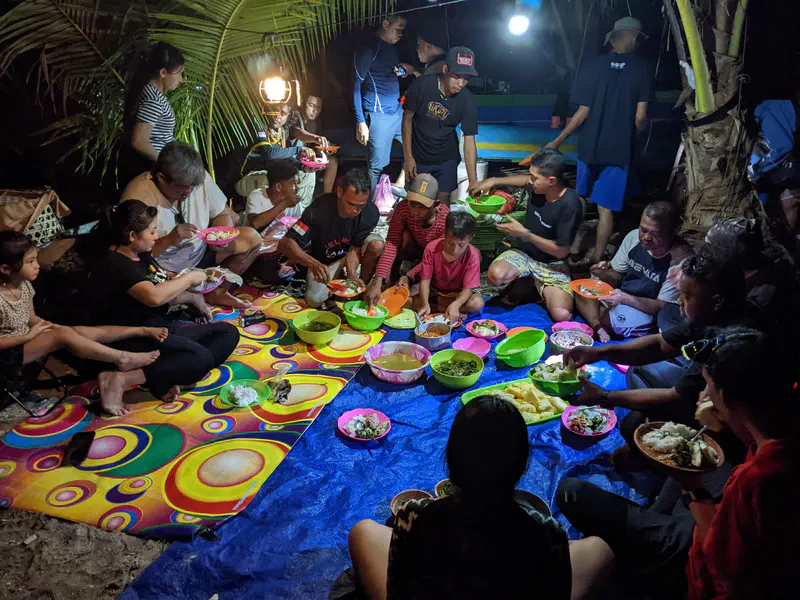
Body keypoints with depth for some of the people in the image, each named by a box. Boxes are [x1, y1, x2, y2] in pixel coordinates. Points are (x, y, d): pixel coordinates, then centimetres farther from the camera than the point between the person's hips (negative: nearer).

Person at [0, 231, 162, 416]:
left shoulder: (24, 285, 1)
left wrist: (43, 324, -8)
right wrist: (28, 336, -22)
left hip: (27, 343, 8)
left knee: (80, 331, -12)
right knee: (63, 334, -28)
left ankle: (143, 330, -13)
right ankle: (122, 359, -25)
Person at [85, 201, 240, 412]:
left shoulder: (142, 256, 13)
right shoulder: (114, 264, -17)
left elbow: (166, 291, 22)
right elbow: (154, 296, -32)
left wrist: (193, 298, 4)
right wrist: (189, 278, -17)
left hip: (161, 329, 11)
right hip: (135, 340, -10)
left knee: (229, 333, -1)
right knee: (202, 358, -30)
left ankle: (168, 379, -21)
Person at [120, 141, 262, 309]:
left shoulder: (199, 177, -11)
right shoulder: (137, 196, -25)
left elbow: (222, 214, 2)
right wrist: (168, 240, -38)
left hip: (200, 253, 5)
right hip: (165, 270, -5)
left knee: (252, 238, -7)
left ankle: (217, 290, -4)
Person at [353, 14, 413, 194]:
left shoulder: (393, 48, 16)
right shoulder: (368, 48, -7)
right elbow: (356, 85, -10)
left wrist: (408, 70, 5)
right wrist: (360, 121, -16)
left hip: (397, 110, 8)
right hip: (379, 116, -8)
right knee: (379, 166, -4)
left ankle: (399, 187, 21)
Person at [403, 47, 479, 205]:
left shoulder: (468, 101, -18)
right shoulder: (422, 85, -21)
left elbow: (469, 141, -18)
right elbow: (407, 119, -9)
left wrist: (473, 182, -24)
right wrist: (408, 157, -10)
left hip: (446, 158, 0)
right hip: (418, 157, 0)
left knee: (443, 199, 4)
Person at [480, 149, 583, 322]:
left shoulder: (570, 205, -24)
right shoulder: (538, 187, -7)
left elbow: (561, 251, -20)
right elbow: (525, 180, 21)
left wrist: (524, 233, -19)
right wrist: (493, 181, 13)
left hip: (552, 264, -3)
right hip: (524, 252, 3)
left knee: (562, 315, -24)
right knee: (495, 274, -32)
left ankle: (540, 287, 9)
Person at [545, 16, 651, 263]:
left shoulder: (593, 65, -4)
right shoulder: (640, 68, -3)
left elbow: (583, 112, -8)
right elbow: (640, 117, -5)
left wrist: (557, 141, 0)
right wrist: (629, 134, 15)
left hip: (590, 146, 1)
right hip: (619, 149, -1)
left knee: (582, 201, 21)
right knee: (606, 208, 4)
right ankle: (597, 259, 7)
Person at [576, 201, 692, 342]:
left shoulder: (681, 259, -25)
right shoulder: (634, 236, -10)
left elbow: (662, 307, -19)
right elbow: (617, 278, 3)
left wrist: (625, 299, -33)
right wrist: (605, 274, -21)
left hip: (649, 313, -7)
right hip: (621, 297, 7)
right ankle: (599, 328, -24)